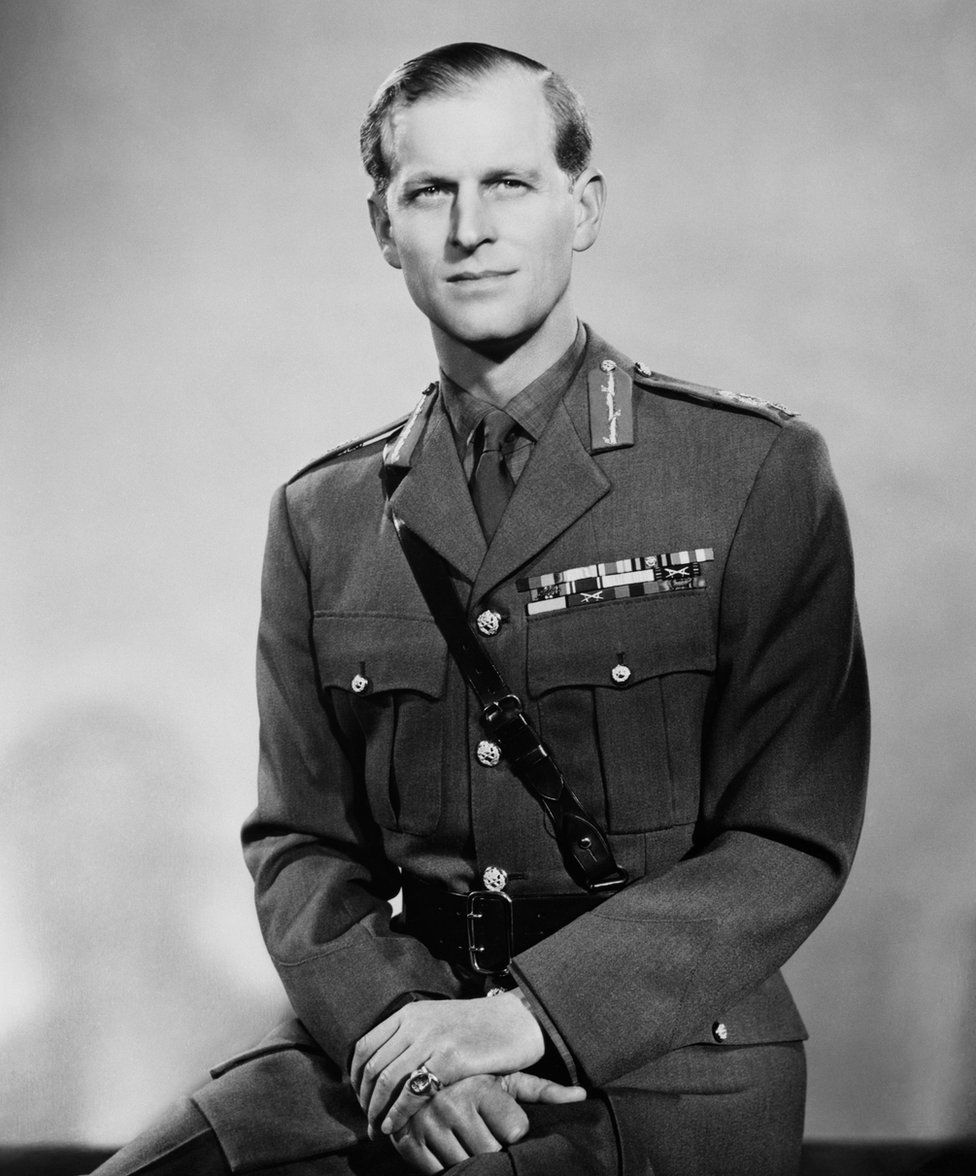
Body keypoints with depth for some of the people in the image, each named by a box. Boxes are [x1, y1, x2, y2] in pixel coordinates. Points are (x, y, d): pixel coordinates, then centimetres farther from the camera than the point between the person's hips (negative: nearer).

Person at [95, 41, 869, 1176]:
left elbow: (790, 839, -7)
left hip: (657, 1076, -3)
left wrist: (529, 1015, -16)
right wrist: (394, 1021, -12)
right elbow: (300, 840, 8)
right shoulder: (321, 516, 10)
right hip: (382, 1040, 3)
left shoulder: (760, 471, -2)